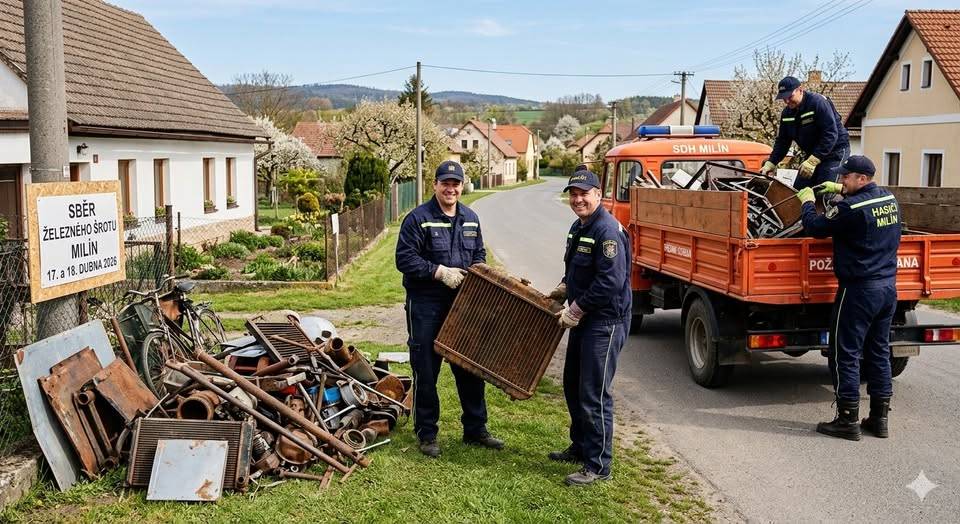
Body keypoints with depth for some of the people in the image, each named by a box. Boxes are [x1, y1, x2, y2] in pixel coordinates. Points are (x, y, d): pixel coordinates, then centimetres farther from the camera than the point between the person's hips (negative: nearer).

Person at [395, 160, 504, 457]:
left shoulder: (470, 219, 11)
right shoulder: (418, 218, -9)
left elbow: (479, 253, 21)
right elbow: (404, 258, -14)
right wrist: (440, 272, -19)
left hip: (462, 304, 6)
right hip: (426, 304, -5)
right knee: (426, 371, 2)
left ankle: (475, 429, 25)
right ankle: (427, 433, 15)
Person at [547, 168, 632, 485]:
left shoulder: (608, 231, -20)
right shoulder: (578, 227, 12)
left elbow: (610, 282, -26)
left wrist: (576, 310, -19)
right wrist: (563, 289, 10)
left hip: (604, 323, -10)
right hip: (582, 320, 10)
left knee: (594, 395, -7)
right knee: (573, 386, 20)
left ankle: (598, 466, 3)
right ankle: (580, 447, 37)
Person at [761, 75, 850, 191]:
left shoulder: (819, 102, -22)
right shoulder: (787, 113, 2)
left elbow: (831, 135, -28)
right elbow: (782, 141, 9)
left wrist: (812, 161, -33)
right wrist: (770, 164, -4)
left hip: (834, 151, -8)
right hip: (812, 154, 8)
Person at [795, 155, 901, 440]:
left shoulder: (851, 208, -19)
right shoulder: (890, 200, 7)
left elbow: (816, 228, -9)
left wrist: (807, 202, 7)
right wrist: (841, 191, 24)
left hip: (858, 289, -8)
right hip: (888, 287, 8)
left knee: (846, 355, 1)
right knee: (879, 352, 14)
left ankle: (848, 420, 4)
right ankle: (879, 418, 19)